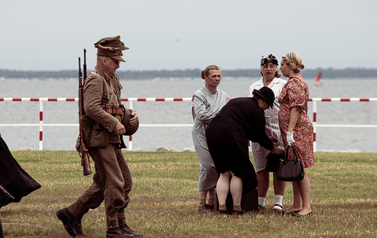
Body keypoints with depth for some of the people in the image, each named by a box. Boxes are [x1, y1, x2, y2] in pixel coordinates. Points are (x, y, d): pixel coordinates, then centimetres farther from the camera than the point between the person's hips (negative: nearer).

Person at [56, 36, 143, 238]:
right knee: (114, 183, -10)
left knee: (110, 183, 12)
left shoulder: (112, 79, 19)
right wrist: (115, 123, -22)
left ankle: (72, 213, 19)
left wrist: (129, 114, 10)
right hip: (100, 139, -10)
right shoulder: (95, 80, -12)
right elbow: (91, 108, -25)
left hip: (112, 140, 10)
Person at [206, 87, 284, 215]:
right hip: (229, 136, -8)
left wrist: (266, 140, 35)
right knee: (238, 172, 4)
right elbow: (260, 135, 5)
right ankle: (236, 207, 6)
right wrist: (273, 149, 19)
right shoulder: (257, 110, 0)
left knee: (224, 173, 11)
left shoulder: (239, 101, 26)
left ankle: (221, 207, 4)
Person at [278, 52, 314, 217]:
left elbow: (295, 109, -20)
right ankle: (297, 205, 14)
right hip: (292, 131, 10)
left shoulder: (295, 83, -13)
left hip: (298, 129, -10)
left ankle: (306, 207, -10)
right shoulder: (292, 82, 20)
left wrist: (290, 131, -23)